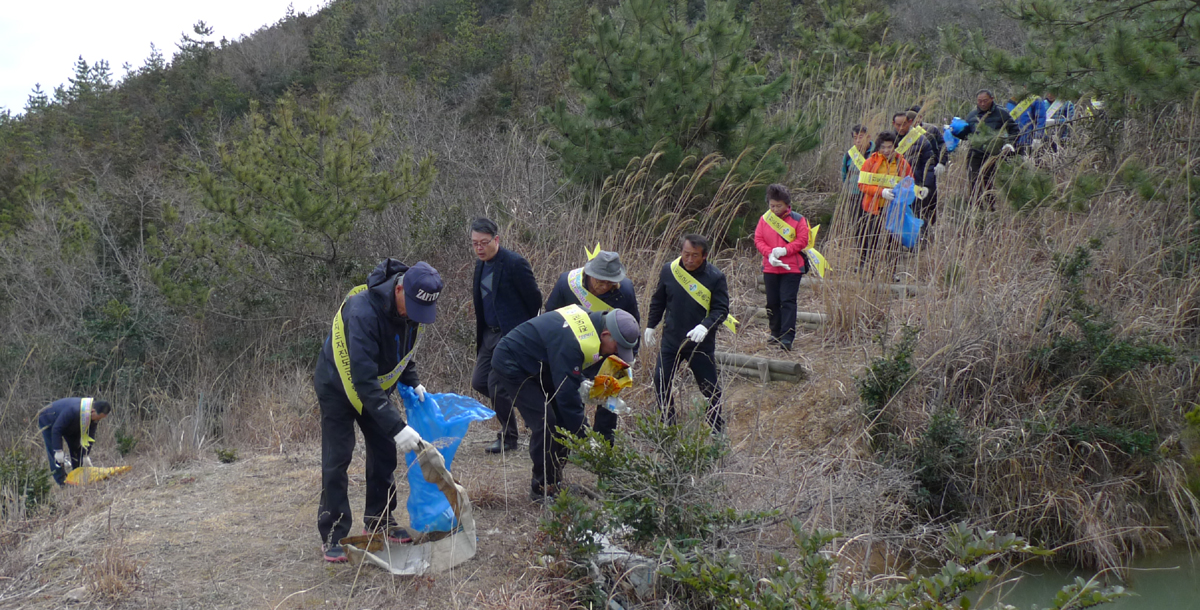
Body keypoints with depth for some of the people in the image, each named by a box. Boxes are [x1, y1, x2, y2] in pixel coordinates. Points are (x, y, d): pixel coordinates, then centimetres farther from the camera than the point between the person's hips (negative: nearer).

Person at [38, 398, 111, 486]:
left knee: (76, 448, 2)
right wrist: (58, 451, -34)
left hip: (69, 427, 7)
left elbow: (90, 436, -11)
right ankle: (62, 482, -8)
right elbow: (56, 429, -38)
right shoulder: (73, 411, -45)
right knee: (55, 454, -12)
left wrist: (85, 455, -13)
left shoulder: (94, 417, -21)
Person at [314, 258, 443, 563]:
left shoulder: (413, 308, -15)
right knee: (336, 460, -6)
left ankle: (380, 521, 22)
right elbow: (363, 378, -42)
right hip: (339, 387, -7)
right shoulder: (363, 312, -40)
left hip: (375, 388, 7)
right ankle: (332, 536, 2)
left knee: (384, 452, 7)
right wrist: (397, 426, -44)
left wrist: (412, 382, -9)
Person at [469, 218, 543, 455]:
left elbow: (534, 298, -10)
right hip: (490, 334, 9)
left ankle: (508, 437, 9)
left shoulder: (515, 264, -17)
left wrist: (524, 329, 1)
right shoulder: (481, 264, 9)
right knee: (479, 382, 8)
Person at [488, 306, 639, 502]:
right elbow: (566, 394, -32)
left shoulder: (590, 321, -6)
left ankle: (554, 480, 15)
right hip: (511, 366, -10)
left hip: (536, 365, 10)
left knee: (563, 418, 6)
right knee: (544, 423, -18)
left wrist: (580, 381, -10)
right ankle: (542, 489, -7)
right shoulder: (570, 343, -35)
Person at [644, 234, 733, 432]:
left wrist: (705, 326, -28)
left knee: (710, 388, 5)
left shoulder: (715, 277, -11)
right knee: (661, 383, 4)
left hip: (702, 344, -3)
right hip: (671, 341, 3)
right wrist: (650, 326, 13)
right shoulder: (668, 270, -2)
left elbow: (721, 310, -11)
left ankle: (718, 432, 18)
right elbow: (658, 301, 12)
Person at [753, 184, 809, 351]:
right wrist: (769, 253, -13)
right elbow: (758, 239, 3)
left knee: (788, 301, -9)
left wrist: (785, 250, -18)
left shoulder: (797, 220, -2)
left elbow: (802, 240, -6)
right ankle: (776, 333, 23)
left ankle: (787, 337, -12)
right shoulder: (764, 219, 6)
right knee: (772, 302, 9)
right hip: (770, 268, 4)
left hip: (791, 268, -4)